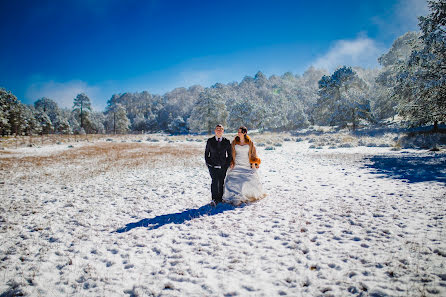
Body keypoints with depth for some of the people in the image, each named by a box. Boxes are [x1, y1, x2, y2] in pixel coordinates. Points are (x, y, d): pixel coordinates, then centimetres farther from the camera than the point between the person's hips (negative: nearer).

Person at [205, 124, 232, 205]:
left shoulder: (227, 142, 5)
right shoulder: (210, 141, 4)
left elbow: (230, 154, 11)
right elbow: (206, 153, 9)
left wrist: (227, 164, 3)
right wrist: (208, 163, 1)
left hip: (223, 166, 1)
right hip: (213, 166, -1)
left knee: (221, 182, 5)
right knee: (215, 181, -15)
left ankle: (220, 199, 20)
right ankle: (214, 199, -11)